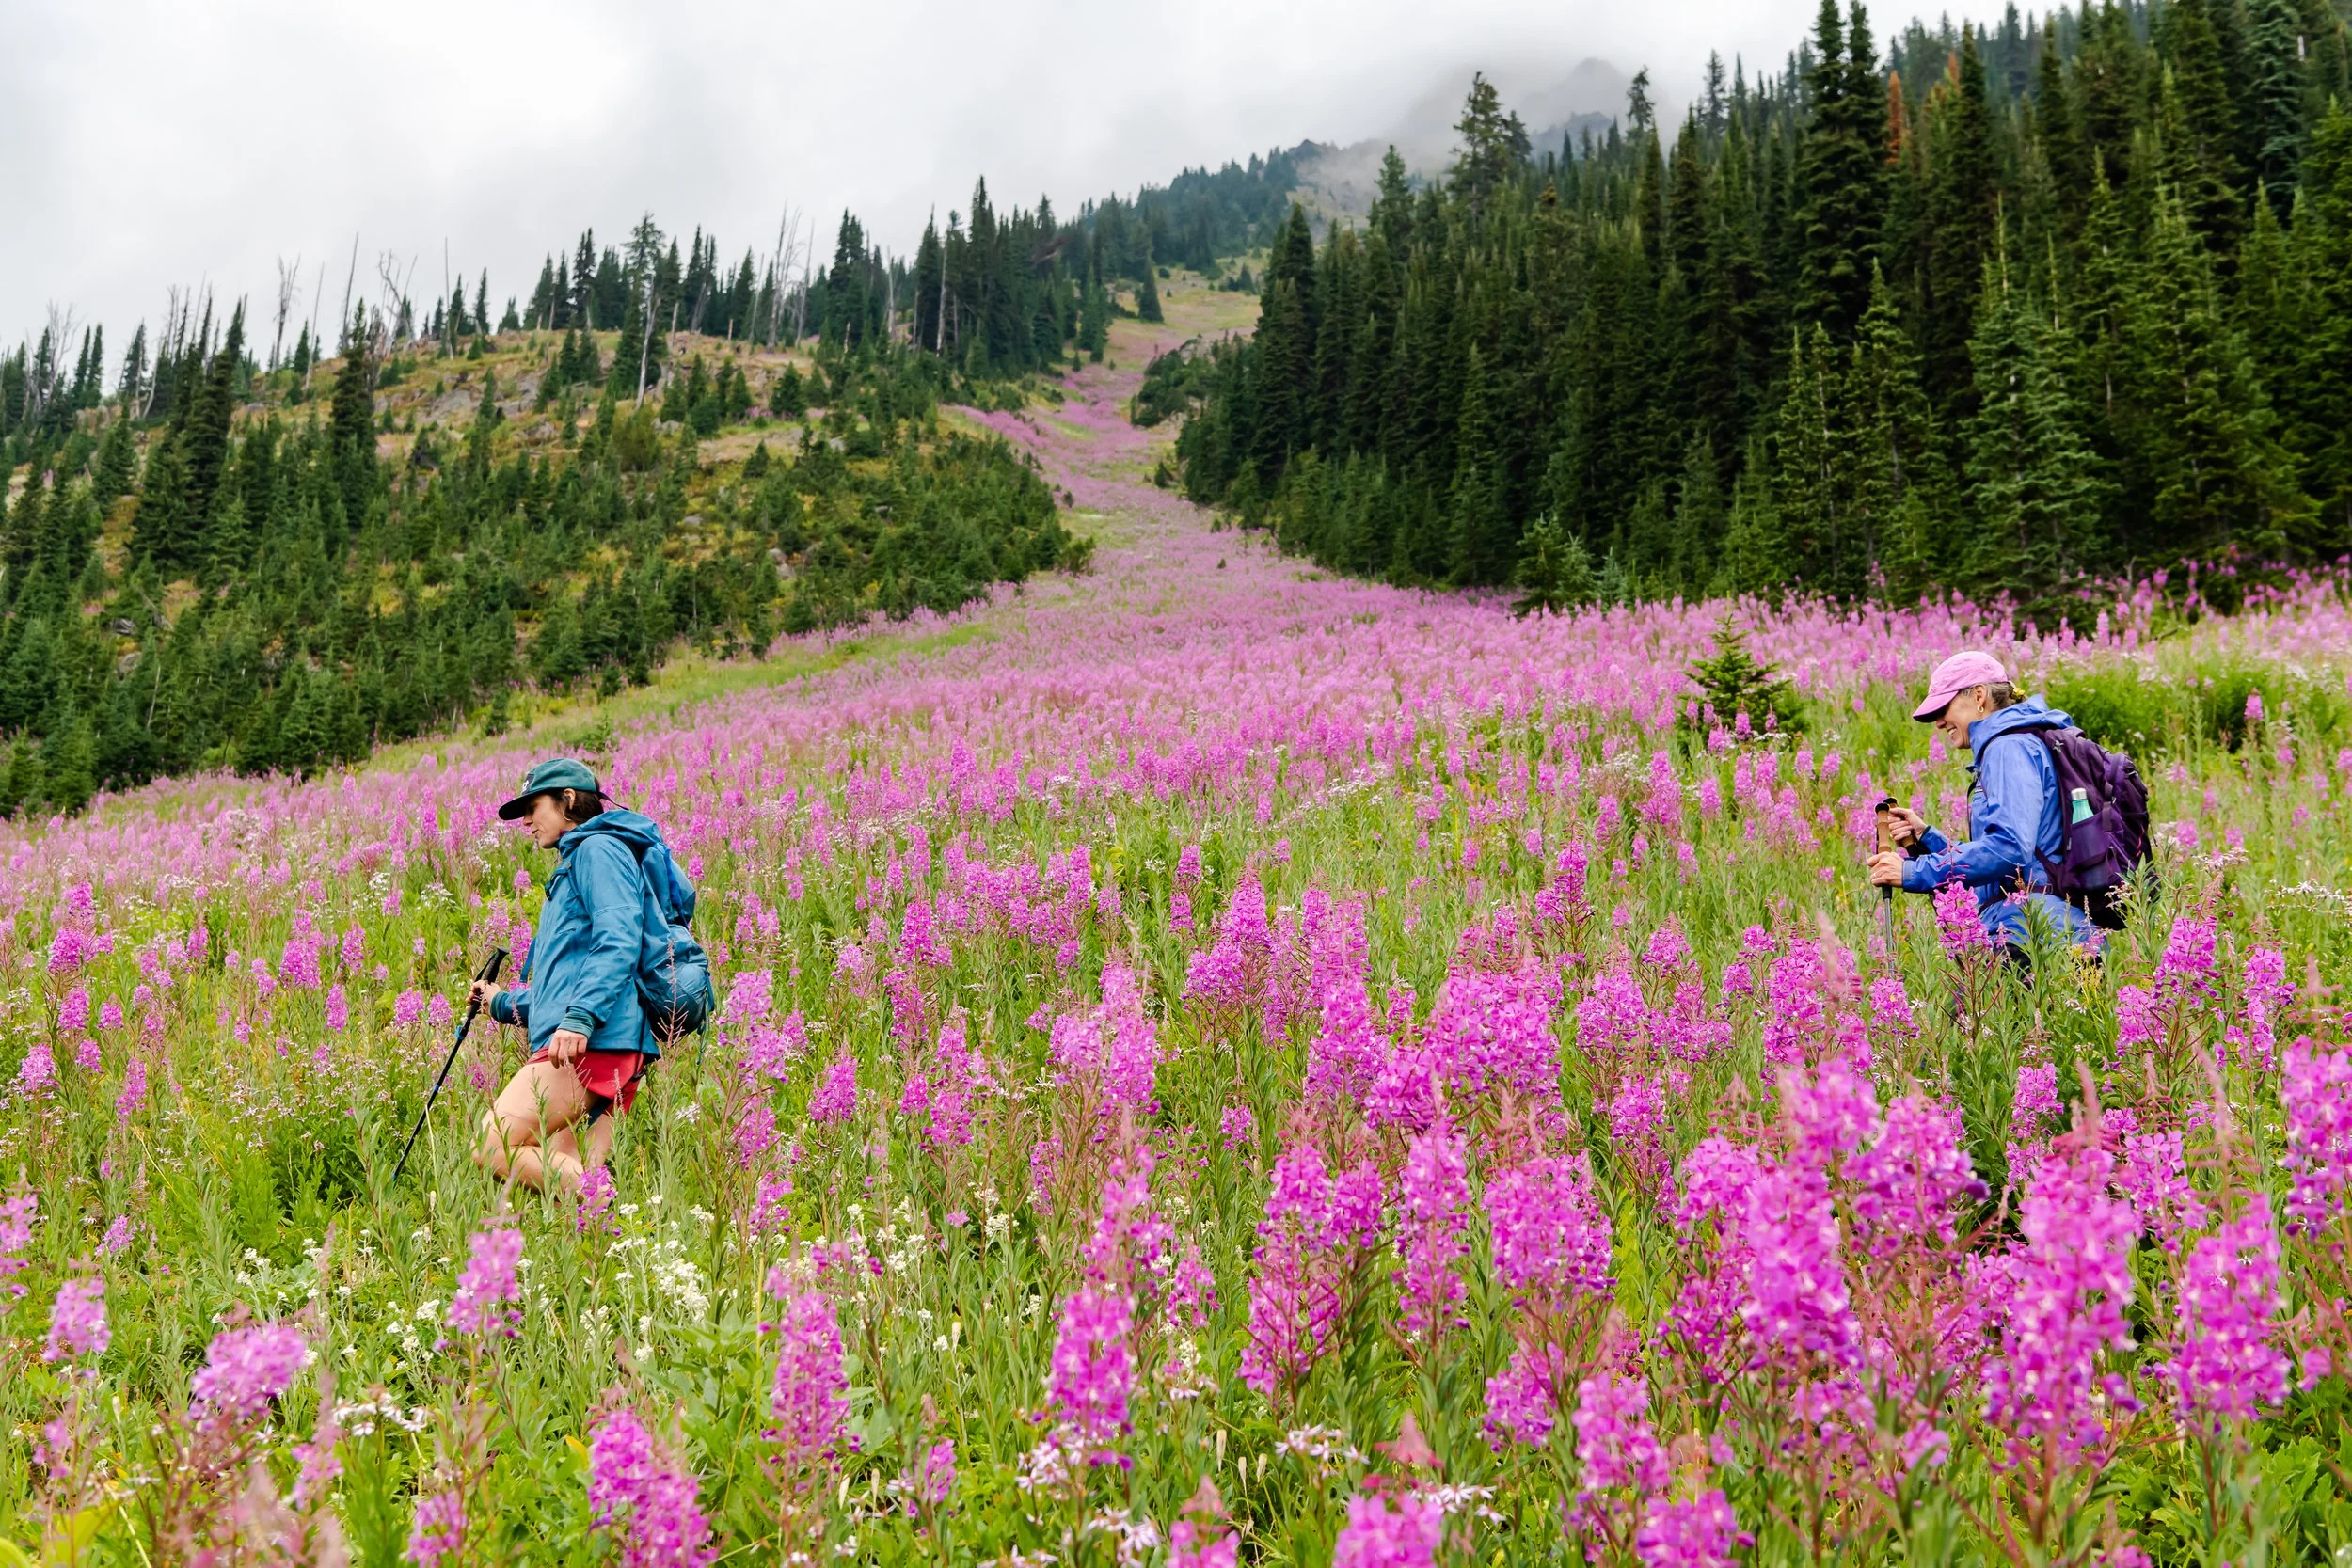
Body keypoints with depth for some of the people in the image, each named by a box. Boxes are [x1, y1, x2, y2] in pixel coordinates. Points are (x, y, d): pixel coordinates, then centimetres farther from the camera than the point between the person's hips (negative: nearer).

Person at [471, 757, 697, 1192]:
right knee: (556, 1174, -2)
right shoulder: (572, 867, 32)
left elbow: (619, 943, -16)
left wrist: (581, 1017, -27)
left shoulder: (599, 848, 0)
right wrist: (504, 1003, 41)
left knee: (492, 1148, -19)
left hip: (596, 1042, -10)